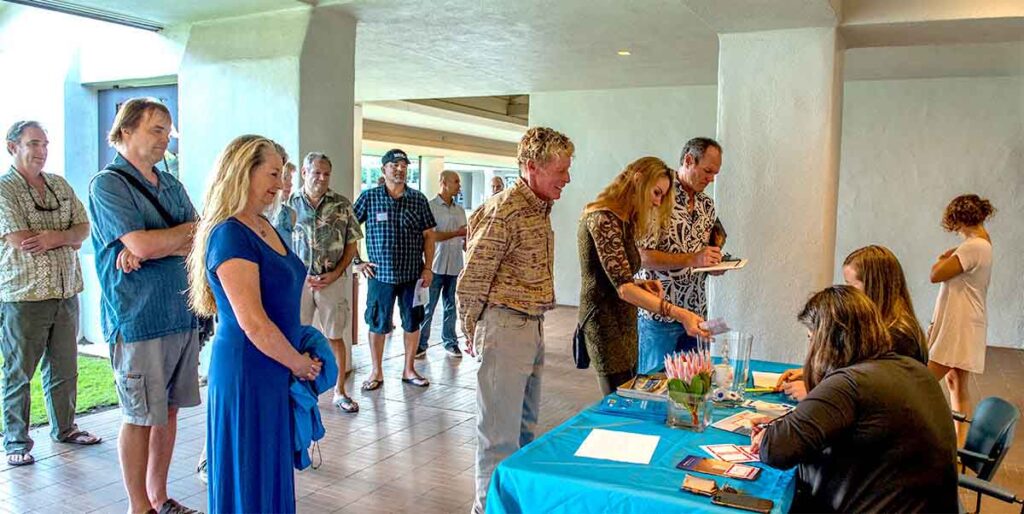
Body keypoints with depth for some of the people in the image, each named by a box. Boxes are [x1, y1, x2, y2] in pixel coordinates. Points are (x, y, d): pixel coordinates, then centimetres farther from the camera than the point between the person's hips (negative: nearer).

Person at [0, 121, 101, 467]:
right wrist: (70, 240, -7)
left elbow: (84, 228, 6)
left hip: (66, 293, 6)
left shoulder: (60, 185, 12)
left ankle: (64, 428, 30)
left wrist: (57, 236, -14)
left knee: (65, 369, 15)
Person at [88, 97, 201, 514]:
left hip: (182, 313, 6)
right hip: (138, 319, -6)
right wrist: (192, 228, -4)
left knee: (168, 410, 13)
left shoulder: (172, 185, 14)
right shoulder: (107, 183, -7)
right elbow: (141, 244, -19)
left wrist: (153, 247, -14)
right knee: (140, 417, 3)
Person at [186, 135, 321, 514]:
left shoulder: (265, 227, 9)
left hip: (277, 368, 8)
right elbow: (253, 323, -23)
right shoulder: (229, 235, -18)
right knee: (248, 479, 6)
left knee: (273, 469, 19)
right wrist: (301, 364, -10)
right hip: (247, 370, -8)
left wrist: (300, 359, 6)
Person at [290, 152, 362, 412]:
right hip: (298, 280, 1)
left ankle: (339, 391, 16)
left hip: (333, 280, 0)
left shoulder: (342, 204, 1)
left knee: (336, 336, 5)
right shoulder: (290, 204, 2)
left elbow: (351, 245, 3)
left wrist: (335, 274, -7)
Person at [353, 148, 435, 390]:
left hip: (413, 274, 2)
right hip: (380, 273, -1)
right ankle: (376, 372, 20)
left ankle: (409, 370, 24)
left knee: (412, 323, 9)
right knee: (378, 324, 6)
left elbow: (428, 235, 6)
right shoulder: (369, 197, -1)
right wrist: (358, 261, -1)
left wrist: (428, 267, -1)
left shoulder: (418, 199, 3)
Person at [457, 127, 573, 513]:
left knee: (525, 424, 21)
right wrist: (473, 336, -5)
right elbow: (470, 282, -14)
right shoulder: (504, 211, -18)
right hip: (505, 328, -9)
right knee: (501, 433, 1)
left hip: (533, 328, 9)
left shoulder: (541, 208, 10)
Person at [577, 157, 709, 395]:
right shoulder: (604, 218, -17)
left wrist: (643, 285, -1)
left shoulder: (623, 221, 15)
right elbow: (623, 287, -25)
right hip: (607, 325, -10)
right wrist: (679, 314, -32)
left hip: (625, 325, 10)